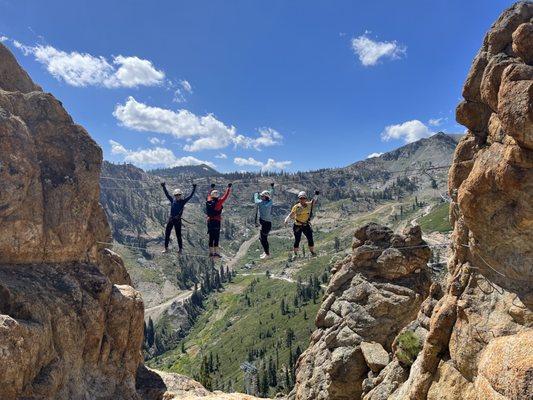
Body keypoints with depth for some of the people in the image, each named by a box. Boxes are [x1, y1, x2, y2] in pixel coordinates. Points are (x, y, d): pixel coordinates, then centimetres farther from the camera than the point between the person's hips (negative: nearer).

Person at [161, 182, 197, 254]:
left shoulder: (183, 201, 0)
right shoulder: (172, 200, 6)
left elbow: (191, 196, -4)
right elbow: (167, 194, 10)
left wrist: (194, 189, -10)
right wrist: (164, 187, 6)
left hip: (178, 220, -3)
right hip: (171, 219, 3)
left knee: (178, 235, 2)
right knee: (167, 233, 4)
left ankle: (180, 249, 15)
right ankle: (166, 248, 15)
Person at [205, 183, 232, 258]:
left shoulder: (209, 201, 4)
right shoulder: (218, 202, -13)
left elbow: (209, 195, 24)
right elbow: (225, 196, -8)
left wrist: (212, 188, 39)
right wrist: (229, 188, 2)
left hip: (209, 221, 7)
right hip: (216, 221, -6)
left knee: (211, 237, 11)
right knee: (216, 237, -3)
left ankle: (211, 252, 15)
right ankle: (216, 252, -4)